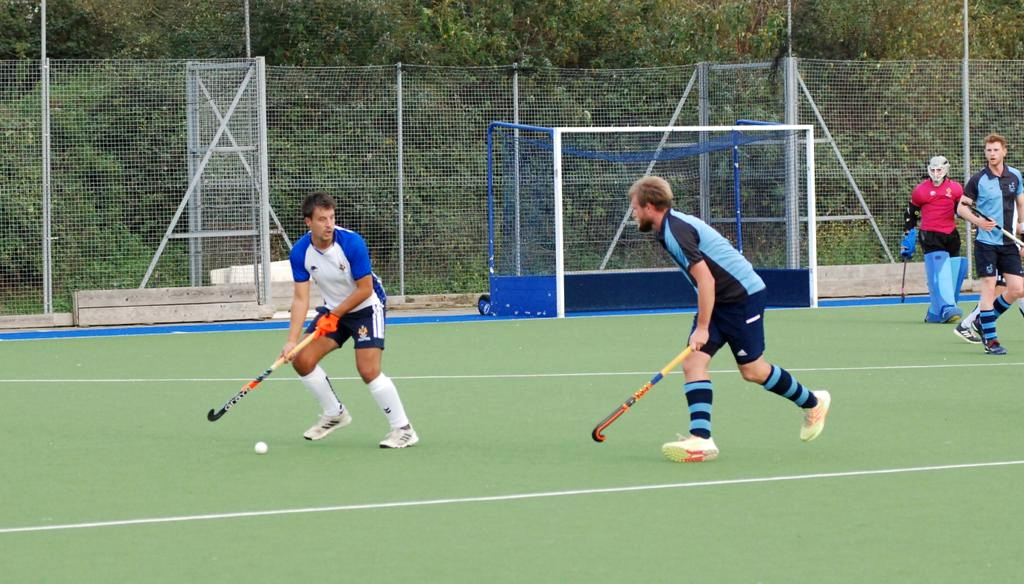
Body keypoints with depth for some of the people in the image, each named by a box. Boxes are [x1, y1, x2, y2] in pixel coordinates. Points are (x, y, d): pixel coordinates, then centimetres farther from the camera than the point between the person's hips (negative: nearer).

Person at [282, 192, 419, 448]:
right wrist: (292, 340, -23)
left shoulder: (352, 243, -27)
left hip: (366, 307, -6)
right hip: (333, 309, 6)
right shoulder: (300, 252, -14)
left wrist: (334, 316, -17)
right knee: (302, 360, -3)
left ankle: (404, 429, -9)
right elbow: (300, 298, -13)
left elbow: (365, 289, -20)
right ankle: (335, 414, 18)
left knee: (368, 370, -20)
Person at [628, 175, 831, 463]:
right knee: (693, 362, -5)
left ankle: (813, 402, 23)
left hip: (743, 294, -10)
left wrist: (702, 327, -21)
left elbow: (706, 280, -26)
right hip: (719, 300, 10)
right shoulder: (674, 225, 10)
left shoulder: (676, 231, -22)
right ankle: (701, 439, -14)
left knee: (752, 370, 1)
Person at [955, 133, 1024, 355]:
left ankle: (985, 319, 20)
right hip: (986, 242, -4)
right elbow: (961, 207, 0)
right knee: (988, 287, -6)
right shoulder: (978, 179, -5)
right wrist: (978, 221, -19)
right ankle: (990, 340, 0)